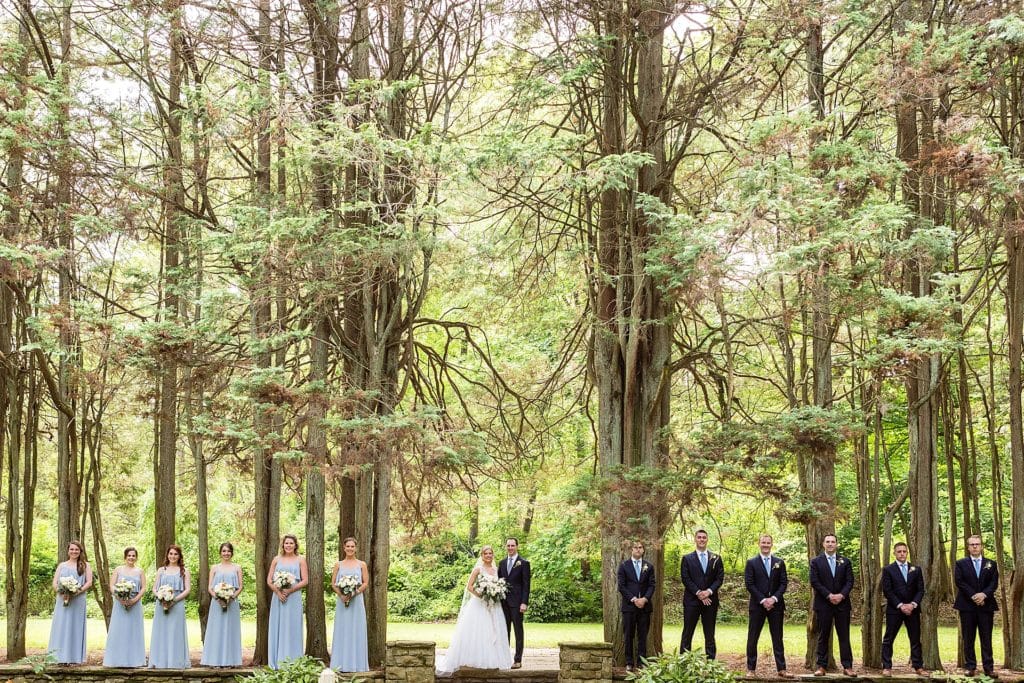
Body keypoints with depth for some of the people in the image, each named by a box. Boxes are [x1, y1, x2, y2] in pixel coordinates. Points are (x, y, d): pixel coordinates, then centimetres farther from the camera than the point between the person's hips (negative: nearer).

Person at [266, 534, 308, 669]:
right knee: (277, 628, 2)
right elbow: (269, 580, 7)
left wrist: (289, 591, -12)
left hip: (294, 598, -2)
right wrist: (278, 592, -10)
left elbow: (305, 580, -2)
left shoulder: (300, 560, 5)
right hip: (278, 597, 2)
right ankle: (277, 662, 7)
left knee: (292, 629, -2)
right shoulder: (277, 559, 10)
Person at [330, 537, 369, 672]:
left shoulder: (361, 564, 5)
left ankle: (356, 663, 5)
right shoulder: (338, 564, 8)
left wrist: (354, 593, -13)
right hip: (342, 601, 1)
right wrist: (341, 595, -12)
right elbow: (333, 583, 5)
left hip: (356, 601, -1)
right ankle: (342, 664, 5)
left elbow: (366, 583, 2)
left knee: (356, 631, 0)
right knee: (342, 631, 1)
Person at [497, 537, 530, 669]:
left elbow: (526, 584, -7)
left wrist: (524, 603, -14)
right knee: (505, 630, 8)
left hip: (517, 602, -5)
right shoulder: (502, 563, 13)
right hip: (503, 602, 5)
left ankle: (518, 660, 3)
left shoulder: (523, 563, -3)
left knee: (518, 631, 1)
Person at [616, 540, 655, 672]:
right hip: (629, 605, -2)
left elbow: (652, 585, 5)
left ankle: (642, 662, 6)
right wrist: (633, 599, -11)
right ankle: (629, 663, 4)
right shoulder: (624, 566, 4)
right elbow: (621, 586, -2)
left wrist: (645, 599, -11)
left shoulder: (649, 566, 11)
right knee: (628, 635, 0)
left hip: (645, 605, 2)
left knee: (643, 635, 2)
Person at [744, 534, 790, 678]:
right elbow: (749, 584, -4)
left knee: (777, 638, 4)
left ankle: (781, 669, 6)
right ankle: (751, 669, 7)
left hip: (776, 604, 2)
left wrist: (774, 598, -10)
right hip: (757, 605, -2)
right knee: (752, 638, 1)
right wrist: (763, 600, -12)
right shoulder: (751, 562, 2)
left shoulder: (779, 562, 8)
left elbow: (784, 583, 4)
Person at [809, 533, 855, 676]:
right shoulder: (816, 562, 4)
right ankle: (821, 666, 5)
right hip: (823, 604, -1)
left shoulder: (845, 561, 10)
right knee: (823, 636, 2)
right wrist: (829, 595, -13)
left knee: (844, 636, 2)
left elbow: (850, 581, 3)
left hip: (842, 603, 2)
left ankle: (847, 666, 3)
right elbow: (815, 582, -4)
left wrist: (841, 595, -13)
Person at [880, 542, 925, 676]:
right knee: (888, 640, -2)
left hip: (912, 609, 2)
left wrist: (913, 604, -11)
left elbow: (920, 590, 5)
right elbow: (887, 591, -5)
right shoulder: (888, 570, 1)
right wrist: (900, 605, -13)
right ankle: (886, 667, 2)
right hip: (894, 609, -2)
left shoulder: (916, 570, 10)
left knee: (916, 640, 4)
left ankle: (918, 667, 9)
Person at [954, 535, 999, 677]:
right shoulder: (960, 563, 7)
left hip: (986, 605, 1)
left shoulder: (991, 564, 11)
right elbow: (959, 581, -5)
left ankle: (989, 668, 1)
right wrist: (973, 596, -14)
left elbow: (994, 583, 2)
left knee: (986, 638, 0)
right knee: (968, 639, 1)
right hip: (967, 606, -1)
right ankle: (970, 667, 5)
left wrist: (984, 594, -15)